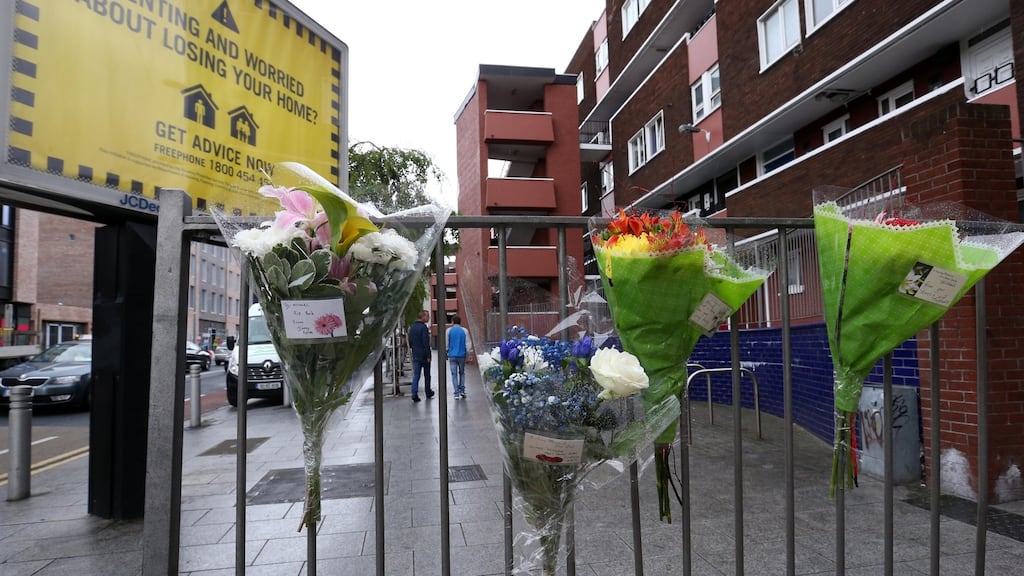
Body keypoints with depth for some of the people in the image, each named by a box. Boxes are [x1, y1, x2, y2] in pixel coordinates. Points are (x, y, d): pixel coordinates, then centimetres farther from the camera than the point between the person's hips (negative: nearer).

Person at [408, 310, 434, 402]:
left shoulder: (412, 328, 9)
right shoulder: (424, 327, -15)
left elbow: (410, 341, 14)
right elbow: (426, 343, -18)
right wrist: (428, 356, -15)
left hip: (415, 356, 5)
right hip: (424, 356, -5)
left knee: (416, 375, 3)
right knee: (427, 375, 11)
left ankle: (414, 394, -10)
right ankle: (428, 393, 23)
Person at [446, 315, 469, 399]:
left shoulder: (449, 331, 0)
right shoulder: (464, 330, 1)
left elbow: (446, 343, 0)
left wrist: (446, 354, 11)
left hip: (452, 355, -1)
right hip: (462, 355, 1)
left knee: (454, 374, 3)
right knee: (462, 373, 16)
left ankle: (457, 393, 0)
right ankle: (462, 390, 8)